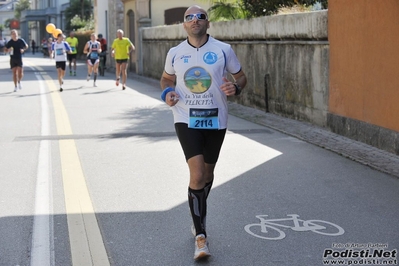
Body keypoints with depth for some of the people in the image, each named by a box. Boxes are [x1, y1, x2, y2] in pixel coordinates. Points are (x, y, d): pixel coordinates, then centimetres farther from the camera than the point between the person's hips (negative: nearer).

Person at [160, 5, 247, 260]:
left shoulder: (223, 50, -3)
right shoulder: (175, 53, 2)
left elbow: (241, 77, 6)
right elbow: (167, 78, 19)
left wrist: (235, 88, -16)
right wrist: (167, 92, -3)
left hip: (215, 120, 1)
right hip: (187, 120, -1)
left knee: (207, 174, 16)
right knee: (197, 175, -15)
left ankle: (198, 219, 43)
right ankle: (201, 236, -8)